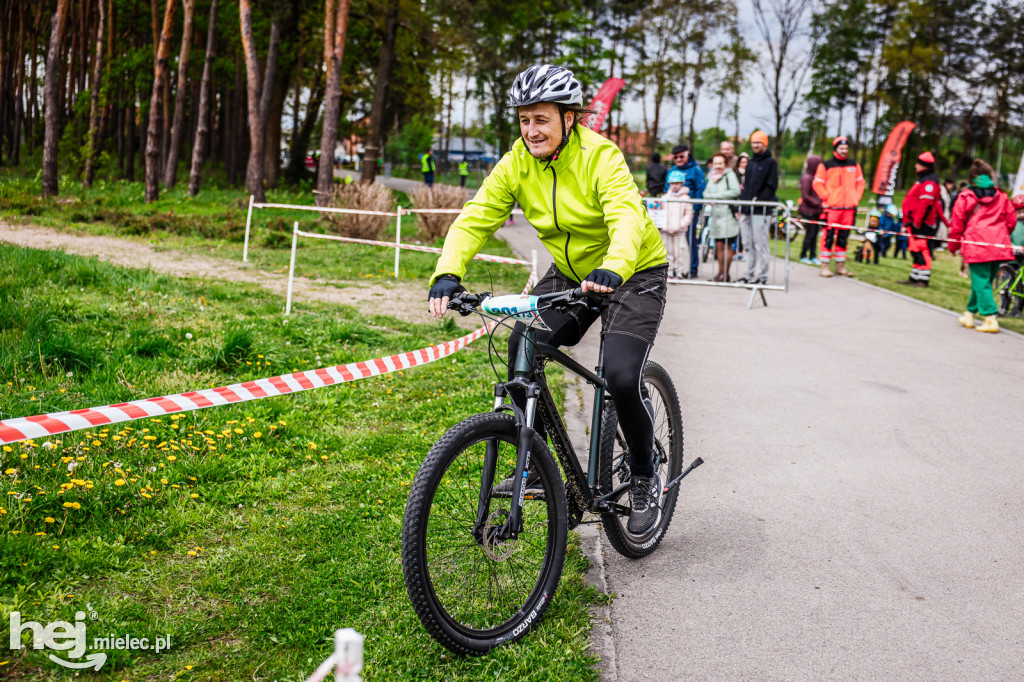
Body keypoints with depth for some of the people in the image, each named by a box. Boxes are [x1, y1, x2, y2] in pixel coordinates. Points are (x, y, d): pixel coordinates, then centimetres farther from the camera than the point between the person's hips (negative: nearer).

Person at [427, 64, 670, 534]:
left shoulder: (601, 157, -24)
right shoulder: (516, 164, -9)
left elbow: (627, 218, -39)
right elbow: (475, 218, -17)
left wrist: (612, 269, -59)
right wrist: (447, 274, -35)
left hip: (633, 273, -5)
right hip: (570, 273, 5)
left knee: (621, 376, -21)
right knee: (524, 346, -16)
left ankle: (645, 478, 6)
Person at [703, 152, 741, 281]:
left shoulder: (729, 175, -3)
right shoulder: (711, 177, 16)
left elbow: (736, 192, -15)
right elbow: (706, 193, 14)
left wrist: (716, 195, -11)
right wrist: (711, 198, -9)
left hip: (727, 214, -6)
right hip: (716, 215, 6)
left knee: (727, 245, -4)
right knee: (719, 245, 6)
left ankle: (725, 274, 1)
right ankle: (720, 273, 12)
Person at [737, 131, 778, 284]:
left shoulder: (770, 163, -1)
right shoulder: (750, 163, 19)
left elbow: (771, 187, -9)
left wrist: (758, 201, -17)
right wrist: (740, 208, 13)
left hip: (761, 211, -7)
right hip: (746, 210, 7)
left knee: (760, 245, -6)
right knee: (748, 245, 9)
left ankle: (762, 276, -2)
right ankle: (749, 274, 16)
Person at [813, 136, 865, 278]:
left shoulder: (854, 165, 13)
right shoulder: (826, 166, -1)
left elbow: (860, 182, 20)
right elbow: (817, 183, 0)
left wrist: (856, 198, 8)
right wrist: (827, 197, -8)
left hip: (849, 208, 4)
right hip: (831, 207, -4)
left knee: (843, 237, 9)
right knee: (828, 237, -7)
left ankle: (840, 265, 16)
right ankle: (825, 266, -2)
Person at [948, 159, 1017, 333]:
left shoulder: (966, 197, 0)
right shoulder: (1001, 196, 11)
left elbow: (957, 224, 3)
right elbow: (1011, 220, 13)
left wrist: (953, 246, 15)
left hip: (976, 246, -4)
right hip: (999, 247, 5)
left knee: (981, 283, -3)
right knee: (984, 282, 15)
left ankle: (990, 319, -11)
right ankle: (970, 314, 26)